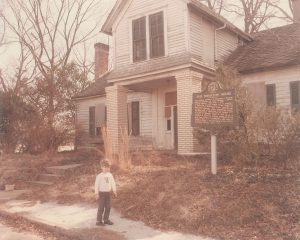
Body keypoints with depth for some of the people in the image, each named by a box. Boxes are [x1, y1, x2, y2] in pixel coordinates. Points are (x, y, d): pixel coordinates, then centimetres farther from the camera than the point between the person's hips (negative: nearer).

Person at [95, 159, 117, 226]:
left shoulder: (110, 175, 4)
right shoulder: (99, 176, -13)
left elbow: (113, 183, 13)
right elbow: (96, 185, -11)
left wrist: (114, 190, 11)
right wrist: (96, 193, -12)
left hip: (108, 193, 6)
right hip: (101, 193, -6)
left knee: (108, 207, 12)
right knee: (101, 207, -2)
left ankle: (106, 219, 26)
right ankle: (99, 221, 8)